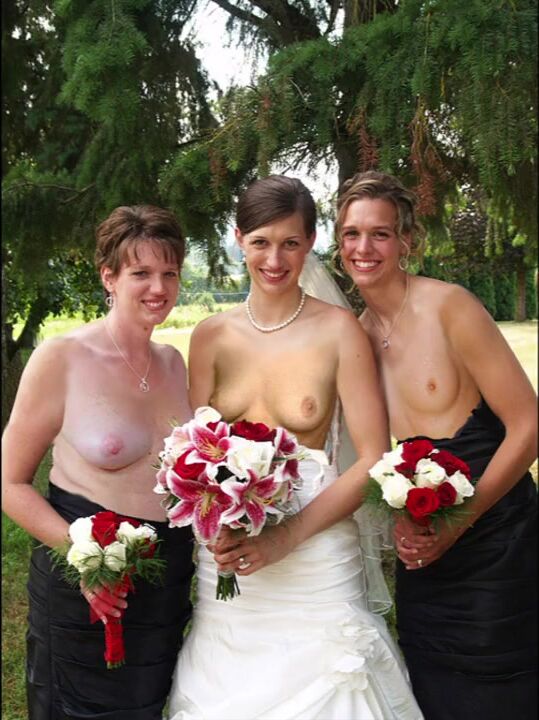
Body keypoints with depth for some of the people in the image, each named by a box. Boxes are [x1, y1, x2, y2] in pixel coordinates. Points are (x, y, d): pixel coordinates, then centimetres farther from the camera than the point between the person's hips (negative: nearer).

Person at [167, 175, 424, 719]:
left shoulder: (338, 329, -9)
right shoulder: (212, 336, 1)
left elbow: (374, 459, -10)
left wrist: (288, 536, -19)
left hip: (314, 555, -3)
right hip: (226, 561, 3)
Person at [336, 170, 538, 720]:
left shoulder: (447, 306, -14)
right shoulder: (356, 334, 4)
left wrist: (456, 523, -14)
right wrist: (401, 521, -6)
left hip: (493, 544, -5)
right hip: (422, 552, 5)